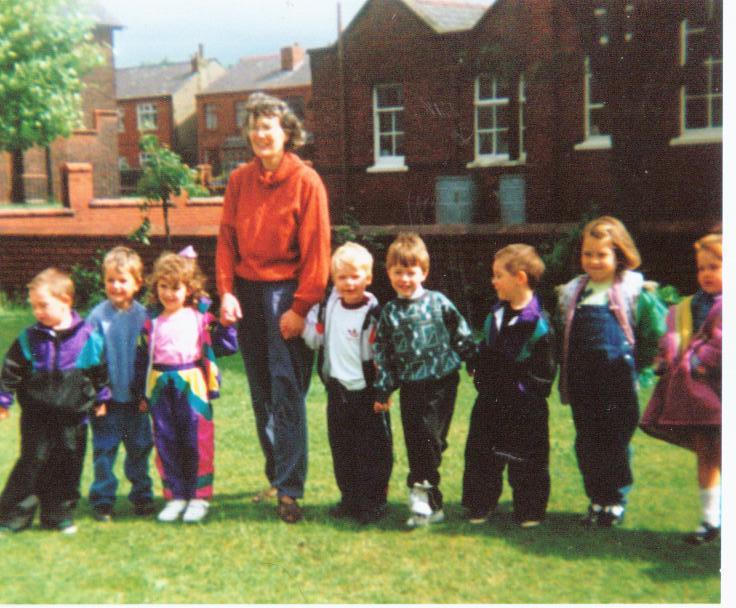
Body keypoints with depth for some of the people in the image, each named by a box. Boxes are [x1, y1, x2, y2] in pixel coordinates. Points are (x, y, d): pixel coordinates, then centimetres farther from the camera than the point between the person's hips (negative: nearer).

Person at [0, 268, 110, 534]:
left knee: (68, 466, 8)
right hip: (36, 416, 0)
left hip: (73, 417, 0)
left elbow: (100, 371, 7)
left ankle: (60, 515, 22)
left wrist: (100, 398, 10)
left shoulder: (88, 337, -4)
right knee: (32, 462, 0)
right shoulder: (28, 338, -1)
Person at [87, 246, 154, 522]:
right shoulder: (98, 316, -6)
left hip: (136, 395, 2)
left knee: (140, 447, 12)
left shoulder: (143, 316, -2)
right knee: (104, 449, 4)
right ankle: (102, 500, 16)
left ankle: (141, 495, 27)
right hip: (107, 396, -2)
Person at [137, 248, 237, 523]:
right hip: (161, 388, 3)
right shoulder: (151, 323, 7)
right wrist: (142, 394, 10)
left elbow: (227, 346, 2)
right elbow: (142, 360, 12)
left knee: (197, 442, 1)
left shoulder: (201, 318, 1)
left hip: (193, 386, -3)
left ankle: (200, 496, 12)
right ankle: (175, 496, 19)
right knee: (167, 443, 7)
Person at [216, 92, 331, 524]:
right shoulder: (240, 180, 8)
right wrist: (226, 290, -2)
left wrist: (300, 307, -14)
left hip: (286, 292, -5)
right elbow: (227, 239, 9)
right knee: (261, 392, 12)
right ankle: (277, 477, 25)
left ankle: (290, 490, -3)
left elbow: (316, 250, -10)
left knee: (287, 390, -8)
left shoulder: (306, 181, -6)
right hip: (248, 291, 5)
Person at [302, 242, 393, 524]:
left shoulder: (374, 313, -12)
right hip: (337, 391, 6)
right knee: (341, 448, 13)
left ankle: (374, 500, 13)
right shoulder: (327, 306, 4)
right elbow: (313, 338, 14)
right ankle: (349, 497, 25)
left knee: (373, 449, 2)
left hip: (367, 392, -5)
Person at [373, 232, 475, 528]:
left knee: (431, 437, -8)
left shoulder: (438, 302, -2)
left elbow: (462, 334, 5)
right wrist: (382, 390, 5)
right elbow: (382, 353, 7)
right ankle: (430, 504, 13)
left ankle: (420, 490, 6)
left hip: (441, 383, -2)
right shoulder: (389, 312, 4)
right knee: (414, 441, 4)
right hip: (410, 386, 3)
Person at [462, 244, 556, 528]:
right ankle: (480, 504, 28)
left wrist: (523, 389, -14)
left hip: (524, 407, -6)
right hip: (490, 401, 7)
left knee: (526, 460, 6)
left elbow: (544, 369, -13)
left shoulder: (537, 323, -16)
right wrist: (479, 373, 5)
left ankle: (529, 510, 21)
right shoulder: (495, 315, 7)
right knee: (481, 453, 13)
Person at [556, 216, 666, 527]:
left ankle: (616, 501, 21)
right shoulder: (571, 292, 9)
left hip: (618, 385, -4)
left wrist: (634, 364, -2)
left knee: (615, 441, 5)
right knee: (587, 443, 9)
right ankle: (597, 499, 24)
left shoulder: (635, 291, -5)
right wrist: (566, 371, 8)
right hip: (582, 385, 4)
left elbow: (655, 335, -1)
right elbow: (562, 334, 16)